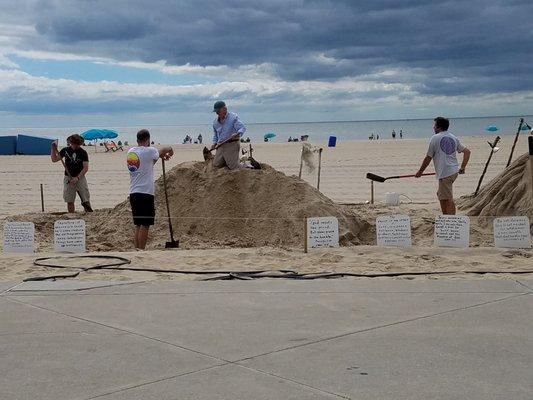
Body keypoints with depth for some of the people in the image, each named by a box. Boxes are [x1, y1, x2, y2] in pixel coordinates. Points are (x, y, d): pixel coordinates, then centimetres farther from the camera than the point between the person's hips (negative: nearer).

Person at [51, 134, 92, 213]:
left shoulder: (83, 153, -3)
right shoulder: (65, 150, 5)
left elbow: (86, 168, -9)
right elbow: (54, 159, 12)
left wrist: (77, 178, -20)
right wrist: (53, 149, -3)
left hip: (80, 178, -2)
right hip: (68, 178, 2)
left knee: (86, 200, -7)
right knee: (70, 202, 1)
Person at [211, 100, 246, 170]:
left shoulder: (233, 117, -7)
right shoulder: (215, 121, 13)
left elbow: (242, 128, -17)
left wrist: (238, 134, -38)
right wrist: (214, 142, 14)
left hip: (232, 145, -7)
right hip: (221, 146, 7)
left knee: (233, 167, -12)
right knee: (216, 165, 1)